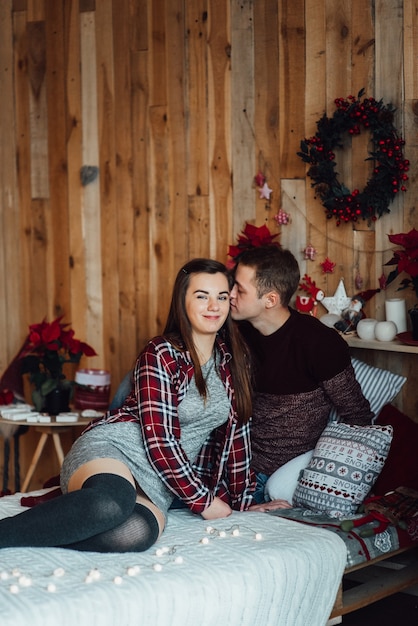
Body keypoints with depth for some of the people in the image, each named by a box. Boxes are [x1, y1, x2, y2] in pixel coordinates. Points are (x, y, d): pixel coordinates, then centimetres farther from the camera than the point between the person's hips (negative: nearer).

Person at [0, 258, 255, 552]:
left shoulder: (234, 357, 10)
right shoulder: (161, 355, -8)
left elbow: (236, 429, 16)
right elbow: (160, 441, -14)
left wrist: (242, 500, 15)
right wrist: (203, 500, -9)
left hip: (161, 480, 5)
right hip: (113, 448, -5)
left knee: (136, 534, -35)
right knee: (111, 504, -43)